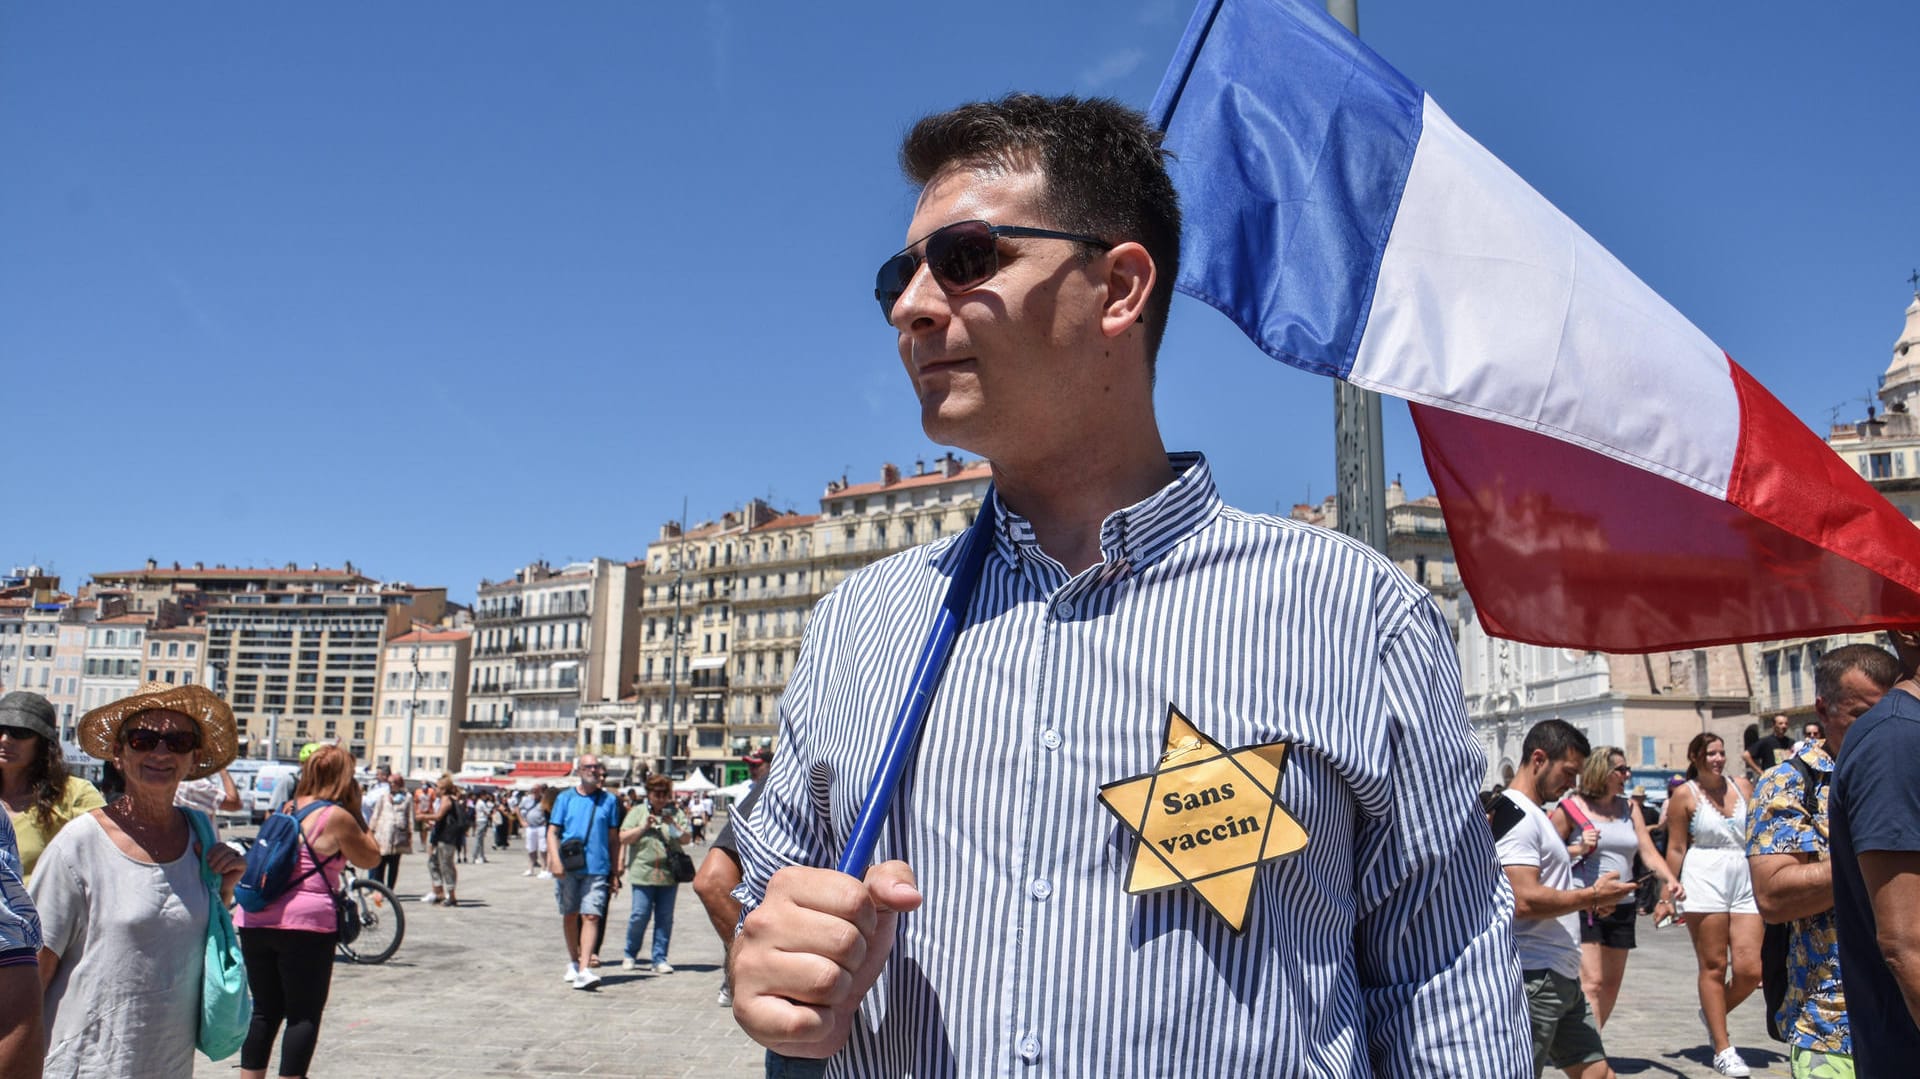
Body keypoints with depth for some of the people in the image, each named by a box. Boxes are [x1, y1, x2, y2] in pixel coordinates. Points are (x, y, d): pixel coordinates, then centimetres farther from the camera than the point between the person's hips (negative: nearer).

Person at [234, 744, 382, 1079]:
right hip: (305, 925, -7)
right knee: (304, 1015, 3)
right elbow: (370, 859, 1)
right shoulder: (337, 816, -8)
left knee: (264, 1011, 16)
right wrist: (357, 813, 6)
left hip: (255, 921, 7)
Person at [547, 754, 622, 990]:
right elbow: (552, 831, 3)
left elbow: (614, 838, 10)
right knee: (570, 916, 13)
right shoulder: (565, 798, 6)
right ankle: (573, 962, 31)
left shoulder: (609, 800, 7)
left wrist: (615, 872, 8)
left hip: (597, 868, -1)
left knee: (591, 916, -11)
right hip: (568, 867, 1)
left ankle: (585, 970, -16)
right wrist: (555, 860, -12)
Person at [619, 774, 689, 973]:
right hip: (643, 873, -1)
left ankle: (660, 959, 10)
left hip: (669, 874, 2)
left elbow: (685, 839, 3)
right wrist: (644, 827, -8)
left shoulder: (676, 813, 11)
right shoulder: (637, 812, 9)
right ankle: (630, 955, 17)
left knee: (665, 918, 3)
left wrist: (673, 825, -13)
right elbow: (623, 838, 3)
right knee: (640, 916, -3)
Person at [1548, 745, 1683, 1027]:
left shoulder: (1629, 808, 12)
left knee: (1612, 983, 13)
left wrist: (1670, 880, -10)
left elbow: (1648, 851, 6)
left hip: (1622, 906, 6)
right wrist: (1578, 849, -17)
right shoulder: (1571, 808, -5)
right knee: (1592, 982, -14)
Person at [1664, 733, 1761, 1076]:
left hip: (1746, 882, 4)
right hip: (1705, 881, -4)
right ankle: (1723, 1049, 9)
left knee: (1749, 970, -5)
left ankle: (1713, 1013, 24)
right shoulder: (1685, 794, 0)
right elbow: (1676, 848, 0)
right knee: (1713, 967, 1)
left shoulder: (1741, 785, 11)